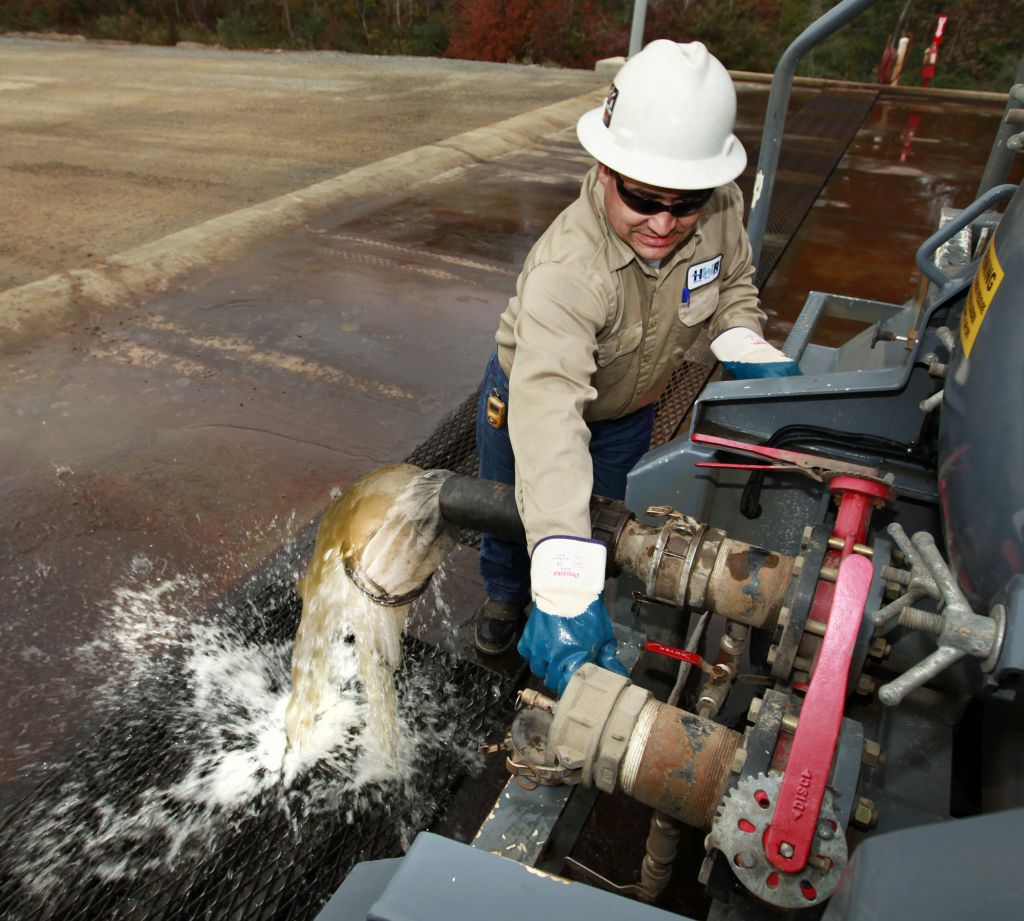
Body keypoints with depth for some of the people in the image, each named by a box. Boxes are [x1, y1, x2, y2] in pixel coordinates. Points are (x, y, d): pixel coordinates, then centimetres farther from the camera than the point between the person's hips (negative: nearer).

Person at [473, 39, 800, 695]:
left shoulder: (722, 208, -27)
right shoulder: (567, 269, -46)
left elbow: (733, 282, -2)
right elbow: (548, 409, -59)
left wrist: (744, 345, -24)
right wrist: (564, 590, -67)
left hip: (630, 407, 4)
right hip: (531, 391, -3)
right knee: (511, 515, 20)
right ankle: (506, 593, 54)